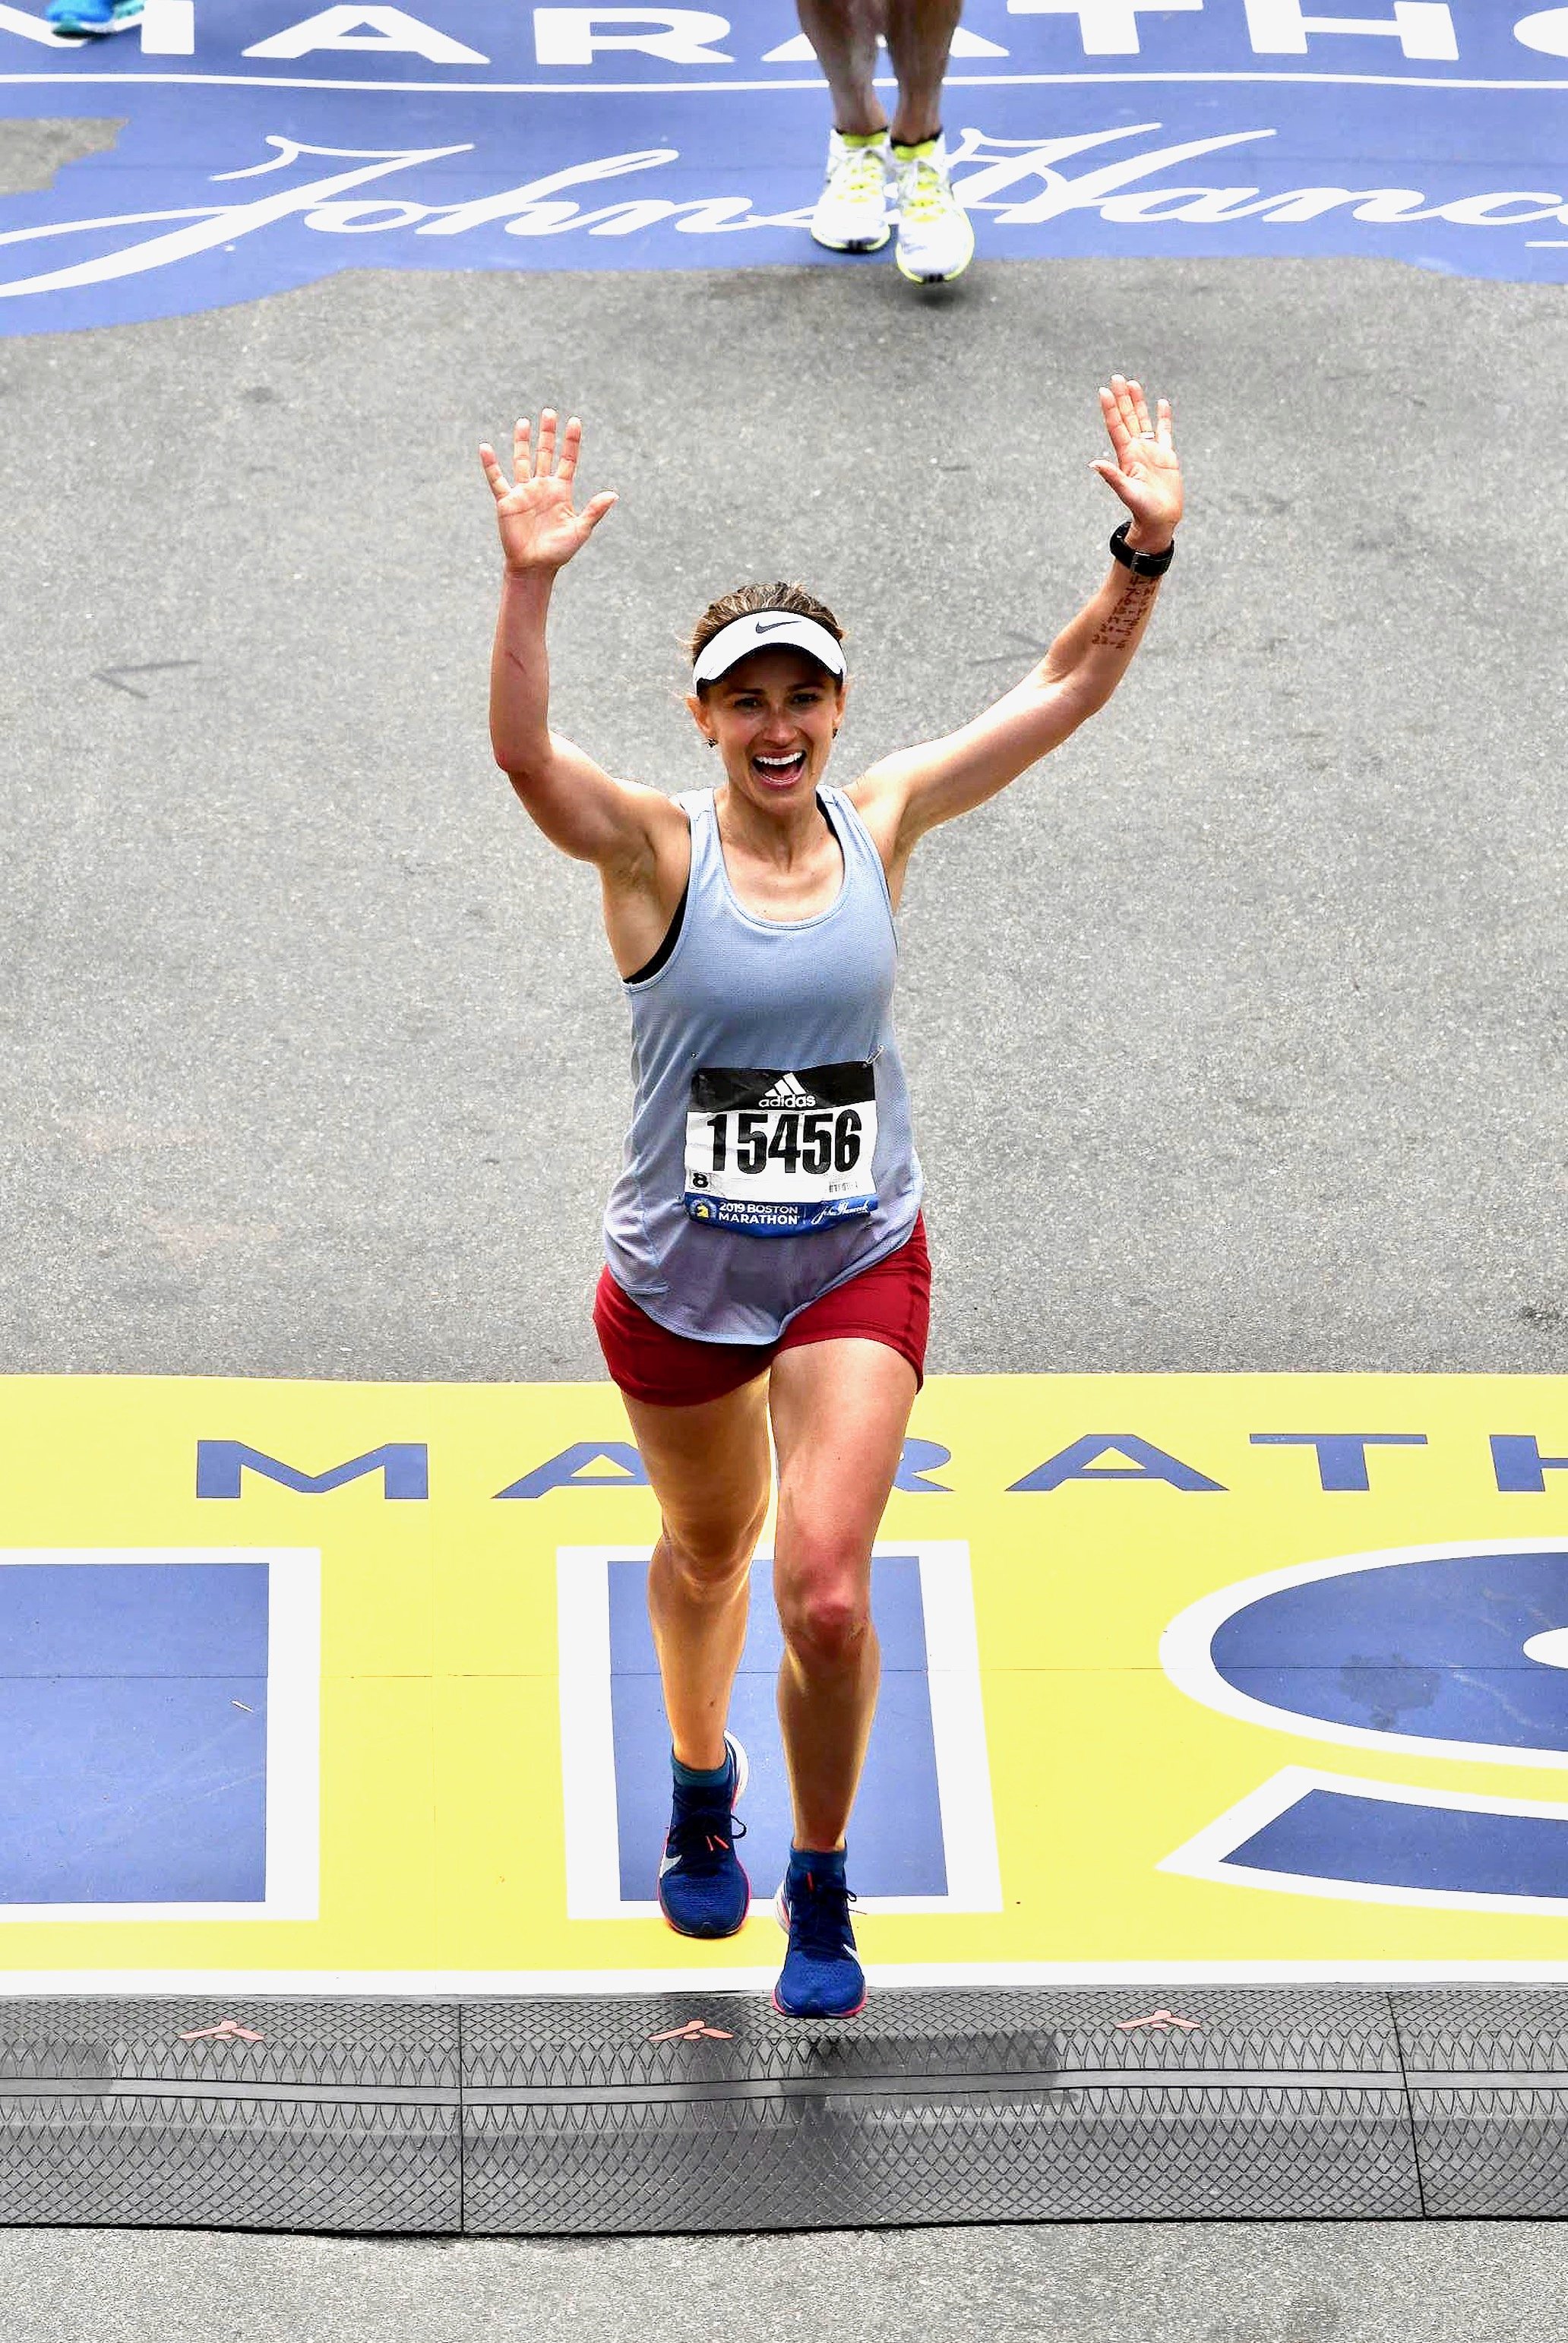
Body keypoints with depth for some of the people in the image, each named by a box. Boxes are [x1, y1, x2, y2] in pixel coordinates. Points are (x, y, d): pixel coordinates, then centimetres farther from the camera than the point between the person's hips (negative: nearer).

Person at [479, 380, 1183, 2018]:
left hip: (859, 1267, 0)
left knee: (826, 1596, -12)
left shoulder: (881, 823, -4)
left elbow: (1063, 690, -4)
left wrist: (1147, 551, -18)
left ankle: (821, 1892, 12)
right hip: (675, 1279, 0)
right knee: (705, 1550, 22)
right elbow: (524, 753, -32)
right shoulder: (656, 852, -13)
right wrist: (530, 585, -47)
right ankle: (700, 1790, 53)